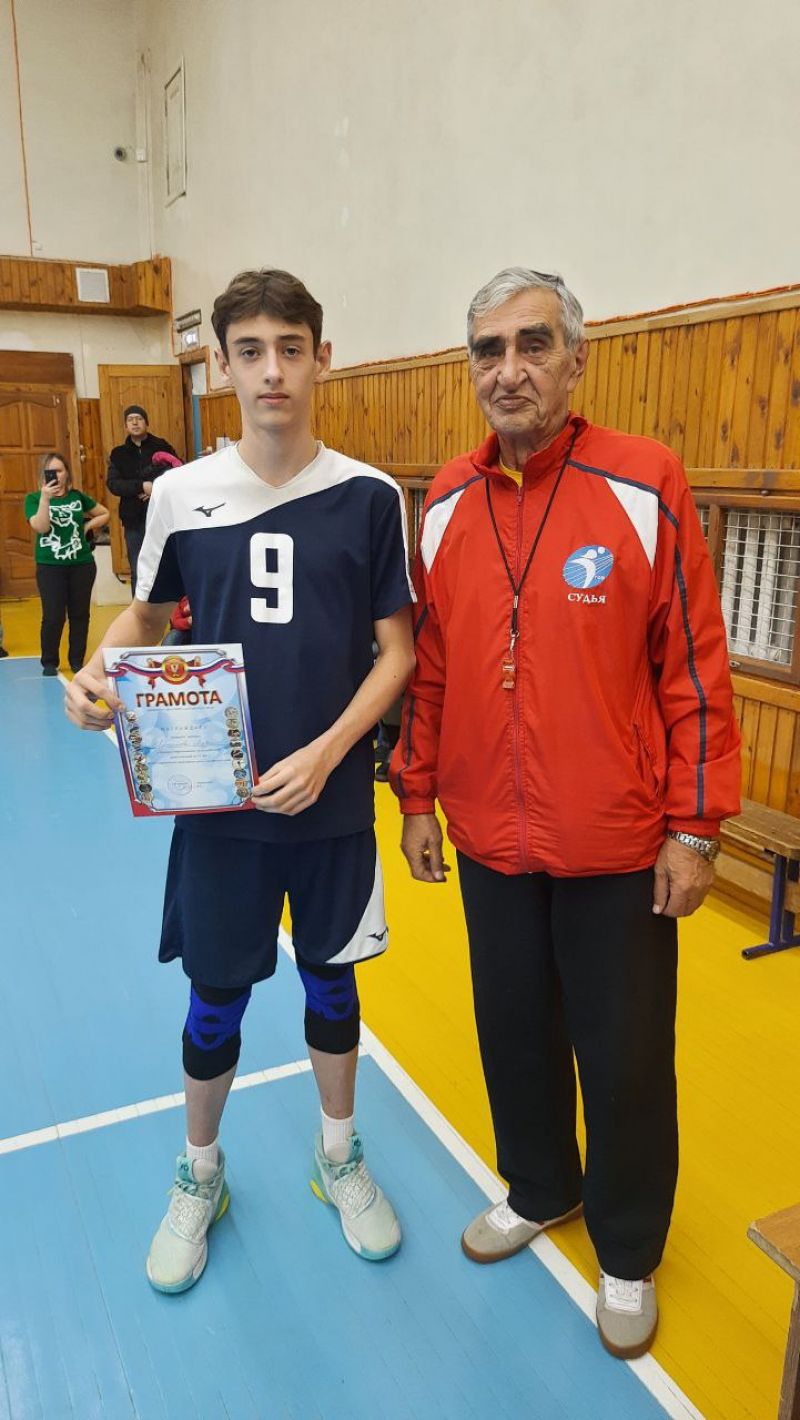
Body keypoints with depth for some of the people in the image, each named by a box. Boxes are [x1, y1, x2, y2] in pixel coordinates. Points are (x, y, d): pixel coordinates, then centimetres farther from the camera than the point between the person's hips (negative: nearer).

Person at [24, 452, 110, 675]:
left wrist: (87, 526, 2)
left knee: (79, 614, 7)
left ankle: (77, 660, 19)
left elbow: (104, 514, 17)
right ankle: (49, 662, 9)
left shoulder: (78, 496, 5)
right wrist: (45, 498, -23)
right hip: (50, 567, -2)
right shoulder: (34, 498, -1)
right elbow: (40, 527, -17)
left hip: (82, 564, 2)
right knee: (53, 617, -5)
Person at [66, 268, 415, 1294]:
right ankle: (199, 1177, 40)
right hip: (219, 801, 1)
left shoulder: (368, 496, -6)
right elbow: (146, 614, 10)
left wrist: (326, 754, -16)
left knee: (329, 980, 17)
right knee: (217, 998, 13)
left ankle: (339, 1157, 42)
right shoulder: (182, 493, -3)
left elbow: (397, 649, -4)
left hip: (333, 799, 0)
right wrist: (100, 676, -11)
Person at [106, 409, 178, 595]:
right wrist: (142, 485, -18)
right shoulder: (118, 454, 8)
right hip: (134, 521, 2)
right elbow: (113, 484, -5)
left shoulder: (161, 446, 1)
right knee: (138, 573, 7)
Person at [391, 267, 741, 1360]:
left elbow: (694, 666, -8)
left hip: (619, 847, -3)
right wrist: (416, 797, 9)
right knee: (516, 1033, 20)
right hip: (490, 841, 4)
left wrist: (695, 827, -9)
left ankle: (628, 1253, 39)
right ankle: (539, 1190, 48)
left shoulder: (645, 485, -10)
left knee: (625, 1059, 12)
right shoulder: (444, 505, 2)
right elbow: (429, 665, 7)